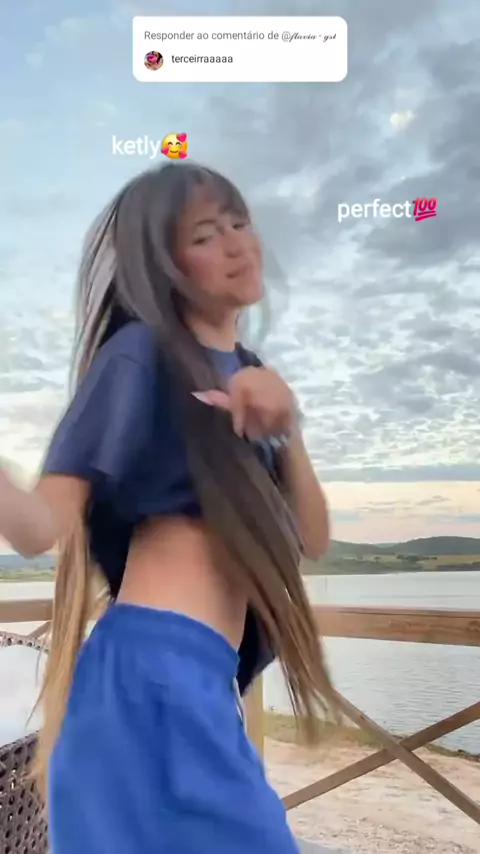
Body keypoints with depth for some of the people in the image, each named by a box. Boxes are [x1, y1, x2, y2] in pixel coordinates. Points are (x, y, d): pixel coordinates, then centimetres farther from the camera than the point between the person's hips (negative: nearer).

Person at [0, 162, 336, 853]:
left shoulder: (249, 374, 15)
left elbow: (312, 540, 7)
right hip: (156, 670, -7)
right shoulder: (142, 350, -7)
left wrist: (287, 428, -9)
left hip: (202, 679, 8)